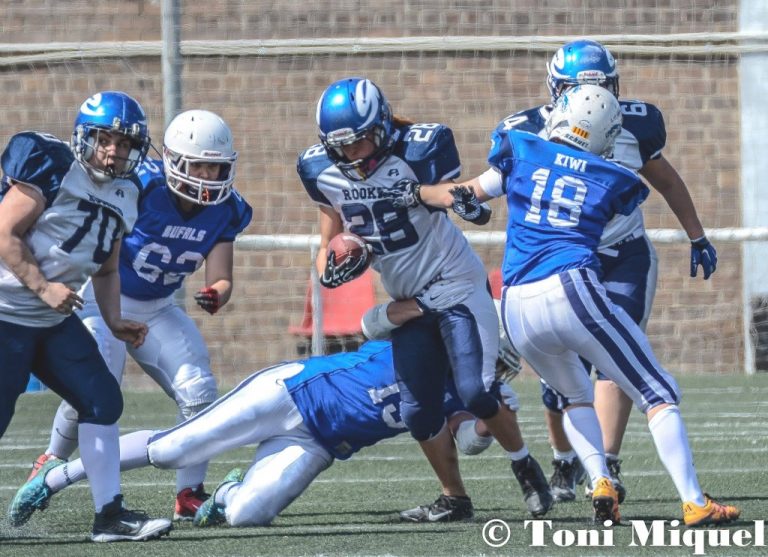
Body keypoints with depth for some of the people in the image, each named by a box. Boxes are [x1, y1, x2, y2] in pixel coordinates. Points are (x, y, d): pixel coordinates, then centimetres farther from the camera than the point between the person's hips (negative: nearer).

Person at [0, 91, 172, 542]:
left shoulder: (125, 195, 11)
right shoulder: (52, 169, -14)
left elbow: (107, 270, 21)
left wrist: (115, 322, 7)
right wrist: (43, 287, -21)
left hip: (55, 320, 8)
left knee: (102, 401, -1)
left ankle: (110, 514, 3)